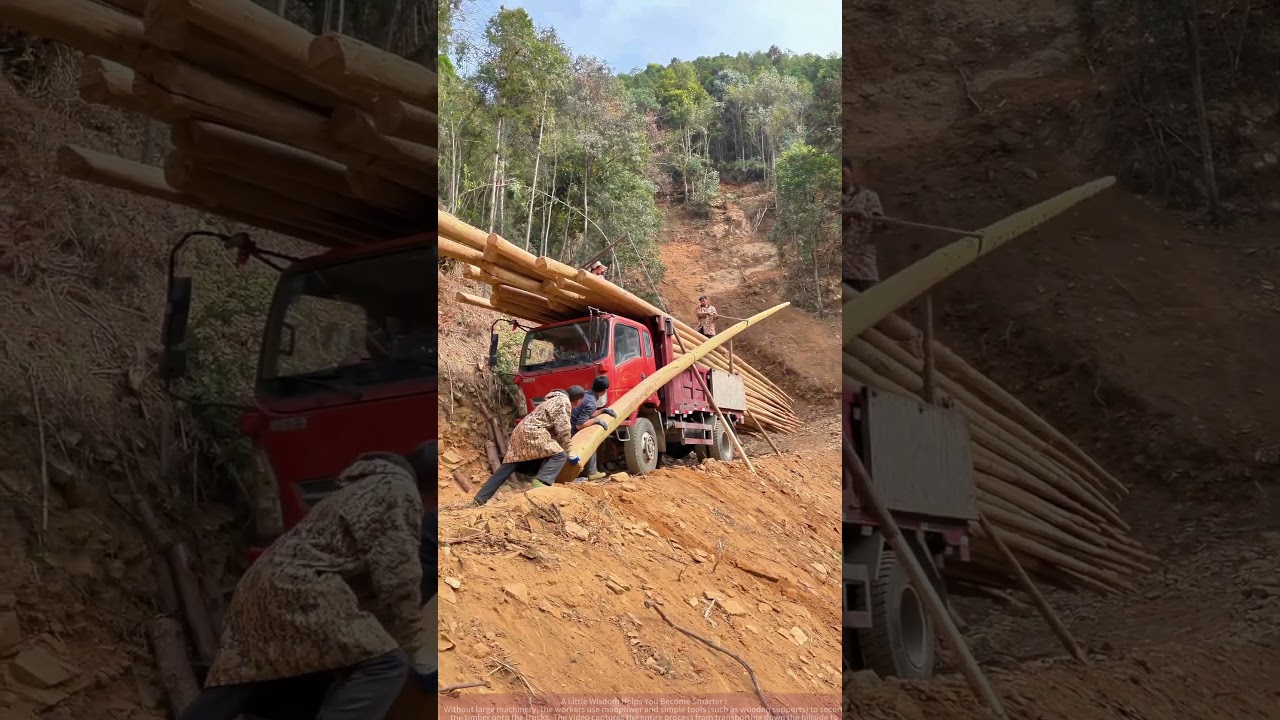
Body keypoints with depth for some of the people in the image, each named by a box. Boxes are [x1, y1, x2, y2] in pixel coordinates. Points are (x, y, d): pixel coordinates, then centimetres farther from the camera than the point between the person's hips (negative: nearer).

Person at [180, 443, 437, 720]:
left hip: (267, 584, 11)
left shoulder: (370, 485, 25)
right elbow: (398, 577, -10)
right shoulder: (400, 490, -5)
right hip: (300, 591, -11)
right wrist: (407, 649, -1)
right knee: (384, 664, -15)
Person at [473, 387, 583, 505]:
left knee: (507, 468, 8)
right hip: (532, 432, -9)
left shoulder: (555, 399, 27)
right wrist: (567, 450, 5)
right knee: (559, 456, -12)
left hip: (521, 430, 9)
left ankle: (480, 499, 6)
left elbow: (553, 427, 36)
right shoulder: (564, 402, -2)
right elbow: (563, 430, -8)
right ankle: (540, 484, -34)